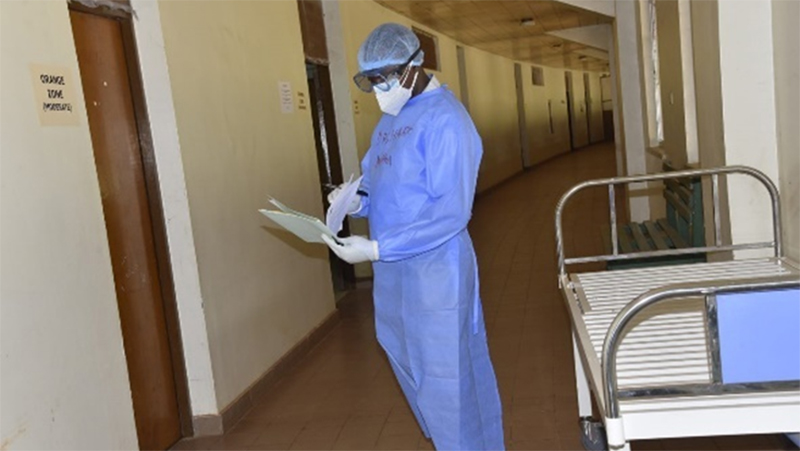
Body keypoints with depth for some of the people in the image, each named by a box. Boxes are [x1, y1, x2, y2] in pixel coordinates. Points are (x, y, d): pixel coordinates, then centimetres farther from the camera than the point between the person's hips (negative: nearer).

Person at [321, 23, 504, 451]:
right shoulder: (389, 120, 11)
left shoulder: (444, 118, -16)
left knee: (446, 380, 3)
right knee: (415, 372, 20)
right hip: (393, 271, 9)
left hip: (435, 271, -9)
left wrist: (375, 249, -24)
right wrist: (357, 201, -4)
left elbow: (451, 212, -22)